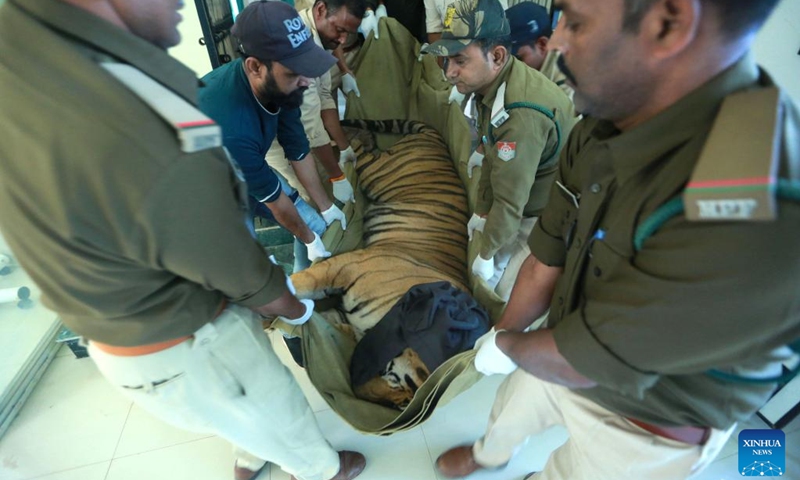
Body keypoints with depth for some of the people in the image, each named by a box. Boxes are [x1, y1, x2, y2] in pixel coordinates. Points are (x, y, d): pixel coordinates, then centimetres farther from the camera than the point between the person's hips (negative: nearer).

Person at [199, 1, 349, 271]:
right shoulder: (228, 128, -42)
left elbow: (298, 151, -9)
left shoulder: (277, 84, -22)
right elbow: (272, 197, -28)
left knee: (318, 228, 8)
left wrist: (326, 207, -1)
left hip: (251, 172, 7)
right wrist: (308, 239, -11)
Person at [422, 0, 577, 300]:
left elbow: (509, 201, -27)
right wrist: (481, 211, 13)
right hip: (527, 203, 8)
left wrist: (486, 255, -13)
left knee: (511, 297, -1)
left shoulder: (521, 114, -35)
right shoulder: (492, 82, -5)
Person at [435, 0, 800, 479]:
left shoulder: (751, 221, -42)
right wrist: (499, 333, 3)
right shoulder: (603, 129, -16)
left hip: (641, 424, -5)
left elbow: (575, 363, -31)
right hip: (567, 355, 6)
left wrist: (505, 344, -11)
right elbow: (545, 263, -6)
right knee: (507, 414, 32)